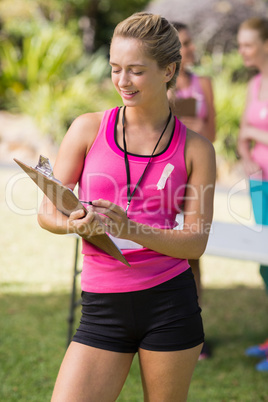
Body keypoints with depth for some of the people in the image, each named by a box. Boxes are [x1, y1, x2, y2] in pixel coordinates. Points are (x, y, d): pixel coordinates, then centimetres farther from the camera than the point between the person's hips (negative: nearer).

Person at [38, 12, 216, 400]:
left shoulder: (195, 149, 3)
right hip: (103, 309, 1)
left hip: (170, 303, 0)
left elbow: (196, 241, -2)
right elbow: (47, 212, 4)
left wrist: (133, 230, -19)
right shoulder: (88, 129, 3)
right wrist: (74, 223, -19)